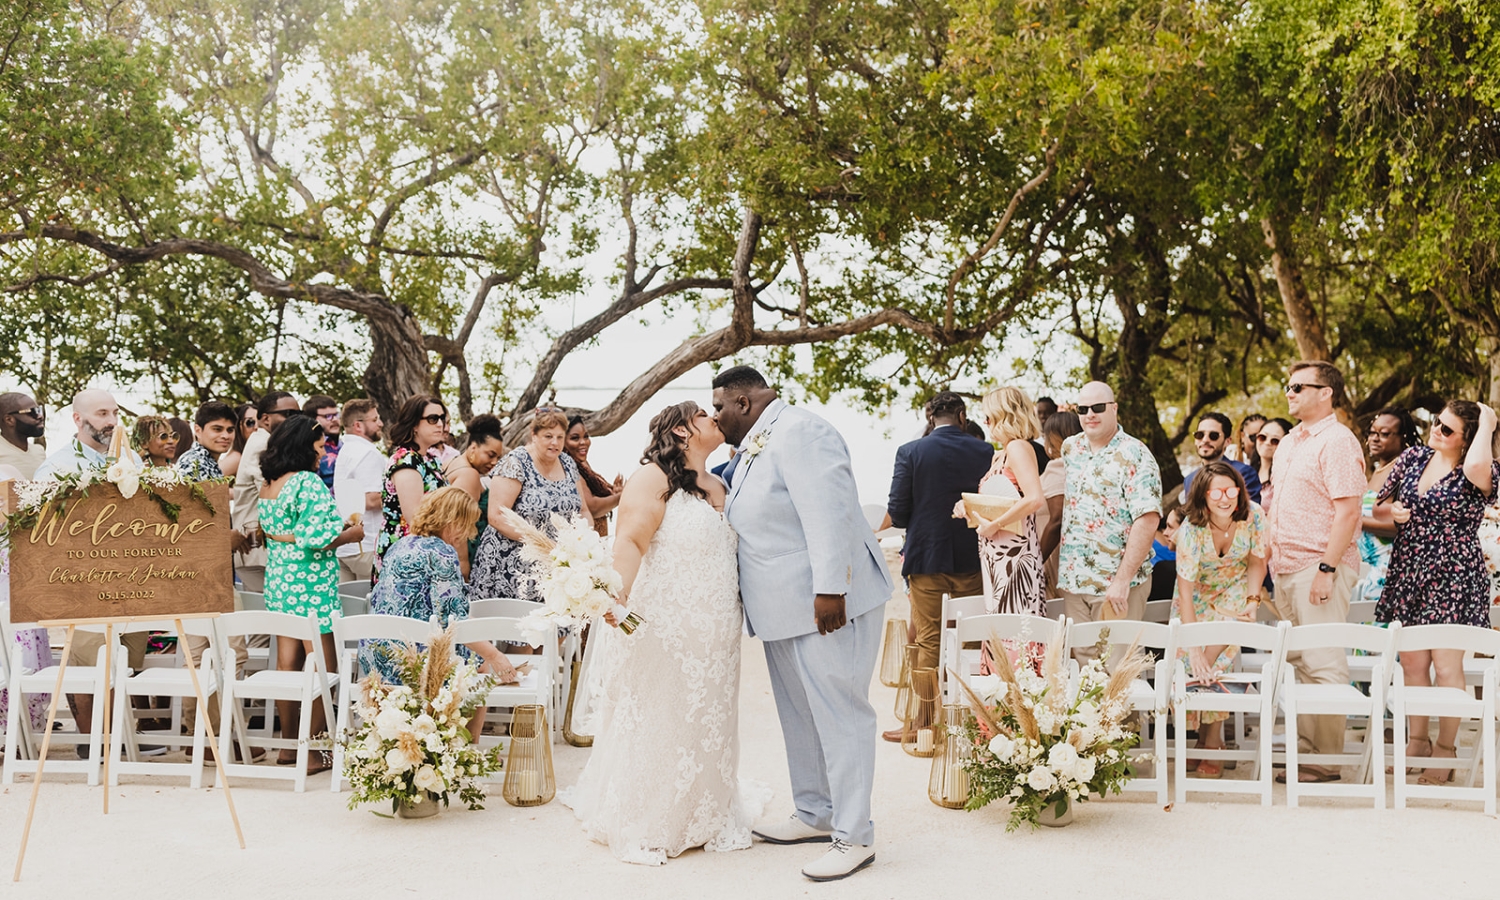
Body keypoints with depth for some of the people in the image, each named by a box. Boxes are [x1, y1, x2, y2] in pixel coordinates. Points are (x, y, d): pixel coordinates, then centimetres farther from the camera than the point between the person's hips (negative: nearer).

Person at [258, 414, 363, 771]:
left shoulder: (268, 484, 11)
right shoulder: (309, 482, -16)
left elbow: (271, 529, 14)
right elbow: (318, 538, -21)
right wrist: (351, 534, -3)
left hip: (278, 578, 9)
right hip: (310, 581, -9)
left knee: (288, 663, 14)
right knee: (322, 668, -1)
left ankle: (287, 746, 23)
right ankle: (312, 751, 2)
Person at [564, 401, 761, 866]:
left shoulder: (720, 488, 15)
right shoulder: (653, 478, -8)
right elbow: (630, 541, -20)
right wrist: (617, 596, -35)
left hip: (716, 634, 7)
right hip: (663, 629, -7)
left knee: (707, 725, 13)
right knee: (656, 723, 2)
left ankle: (704, 819, 27)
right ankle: (640, 826, 16)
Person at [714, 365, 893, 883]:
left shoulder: (798, 432, -15)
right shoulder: (750, 450, 16)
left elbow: (829, 512, -24)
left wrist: (829, 589, -28)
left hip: (826, 602, -10)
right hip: (782, 607, 10)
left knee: (839, 715, -5)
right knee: (799, 714, 17)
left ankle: (854, 838, 2)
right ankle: (815, 815, 30)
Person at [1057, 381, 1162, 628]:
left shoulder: (1134, 454, -11)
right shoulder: (1070, 448, 9)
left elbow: (1148, 520, -19)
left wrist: (1123, 580, -23)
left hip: (1116, 583, -6)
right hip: (1073, 580, 6)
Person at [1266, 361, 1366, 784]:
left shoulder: (1338, 441, -10)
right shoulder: (1289, 443, 17)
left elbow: (1348, 512, -17)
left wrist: (1327, 569, -21)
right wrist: (1271, 558, 18)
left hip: (1319, 567, -9)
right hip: (1285, 568, 9)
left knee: (1323, 664, -5)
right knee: (1299, 664, 12)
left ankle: (1327, 761, 2)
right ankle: (1304, 751, 19)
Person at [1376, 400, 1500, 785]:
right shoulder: (1412, 458, 5)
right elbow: (1380, 505, 16)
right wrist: (1393, 511, -8)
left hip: (1451, 579, -5)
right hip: (1408, 572, 5)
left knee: (1446, 666, 1)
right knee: (1411, 663, 11)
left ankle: (1445, 748, 17)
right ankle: (1418, 739, 26)